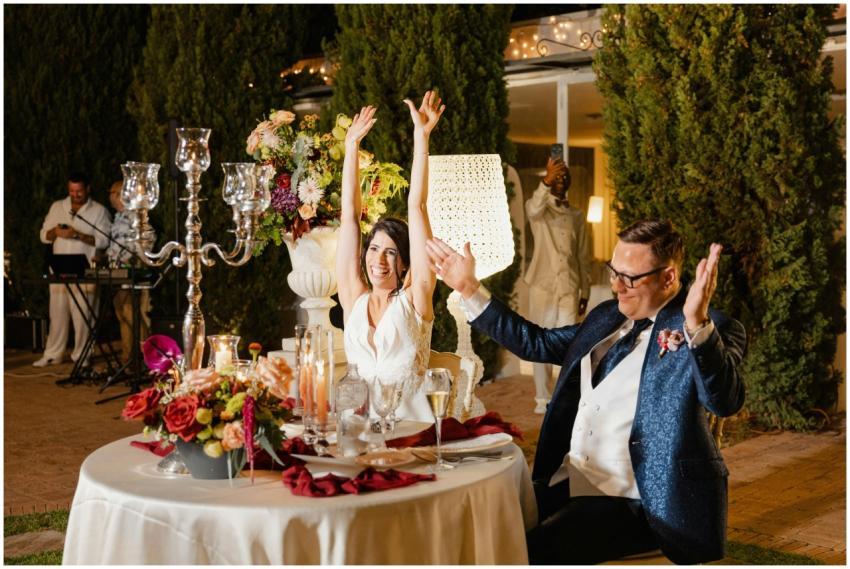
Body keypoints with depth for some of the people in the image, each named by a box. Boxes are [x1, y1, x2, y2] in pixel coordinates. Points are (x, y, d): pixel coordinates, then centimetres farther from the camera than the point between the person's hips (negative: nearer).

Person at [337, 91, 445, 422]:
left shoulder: (413, 299, 2)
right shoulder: (354, 299, 10)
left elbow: (416, 208, -1)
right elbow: (349, 215, 11)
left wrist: (421, 137, -2)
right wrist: (351, 145, 13)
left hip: (408, 421, -1)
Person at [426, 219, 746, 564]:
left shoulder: (712, 330, -8)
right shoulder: (606, 317, 15)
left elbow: (725, 401, -27)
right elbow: (537, 343, 23)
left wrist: (697, 324, -43)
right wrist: (469, 288, 19)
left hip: (635, 499, -7)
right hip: (566, 484, 8)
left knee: (533, 551, -27)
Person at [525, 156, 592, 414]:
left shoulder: (577, 215, 13)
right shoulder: (538, 209, 2)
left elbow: (583, 257, 14)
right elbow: (534, 208, -26)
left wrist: (585, 291, 9)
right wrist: (546, 181, -41)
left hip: (569, 287, 2)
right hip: (543, 285, -2)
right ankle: (542, 397, 8)